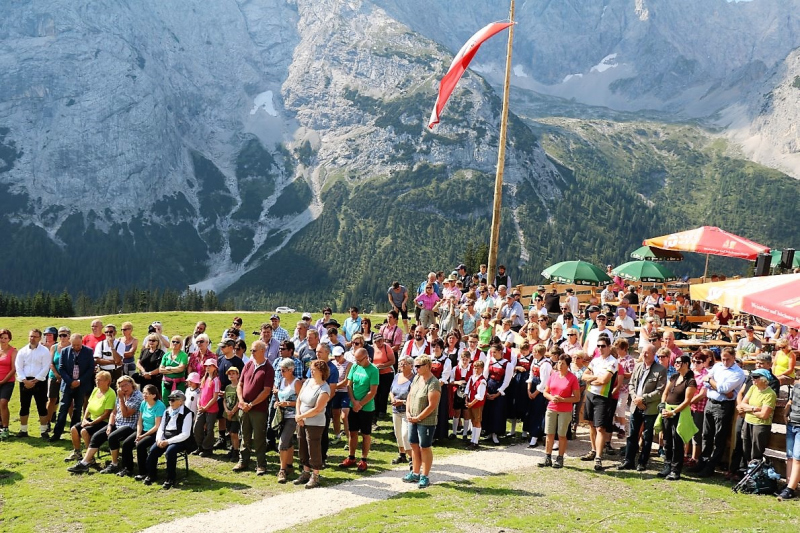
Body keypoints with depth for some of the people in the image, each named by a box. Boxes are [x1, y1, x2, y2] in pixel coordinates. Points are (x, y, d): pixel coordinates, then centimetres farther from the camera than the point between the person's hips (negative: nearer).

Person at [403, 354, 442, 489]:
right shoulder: (417, 378, 6)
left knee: (425, 448, 2)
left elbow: (432, 406, -21)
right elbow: (410, 395, 14)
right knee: (414, 446, 14)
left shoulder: (433, 384, -19)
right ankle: (415, 473, 26)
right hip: (413, 420, 7)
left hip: (426, 421, -7)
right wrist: (408, 412, 1)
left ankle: (425, 477, 13)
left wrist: (418, 418, -16)